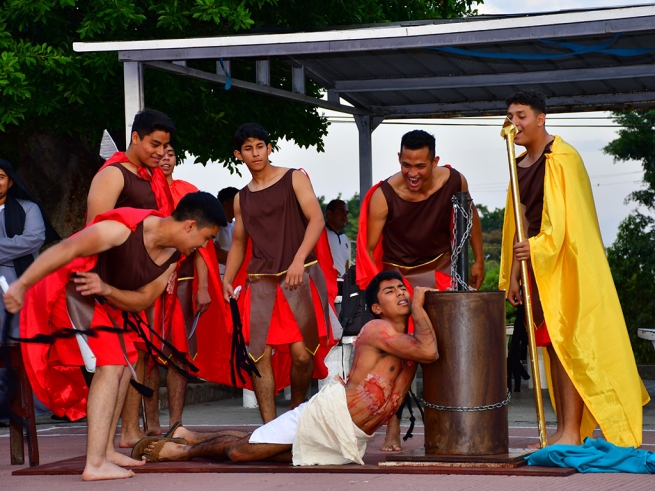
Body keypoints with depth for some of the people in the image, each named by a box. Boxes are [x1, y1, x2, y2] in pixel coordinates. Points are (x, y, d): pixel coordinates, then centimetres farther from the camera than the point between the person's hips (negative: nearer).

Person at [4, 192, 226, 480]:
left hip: (102, 299, 10)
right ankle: (95, 464, -21)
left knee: (124, 365, 16)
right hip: (68, 291, -10)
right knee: (110, 366, -18)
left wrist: (106, 289, -23)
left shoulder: (172, 256, -3)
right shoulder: (125, 228, -29)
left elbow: (142, 300, -2)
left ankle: (105, 450, 25)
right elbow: (66, 250, -35)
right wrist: (21, 285, -41)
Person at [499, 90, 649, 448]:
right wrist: (513, 274, 15)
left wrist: (538, 247, -31)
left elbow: (566, 217, -18)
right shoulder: (521, 164, 16)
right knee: (551, 348, 7)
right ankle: (564, 431, 10)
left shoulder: (561, 159, -10)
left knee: (566, 344, -11)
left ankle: (572, 433, -11)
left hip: (564, 265, -8)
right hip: (537, 264, 8)